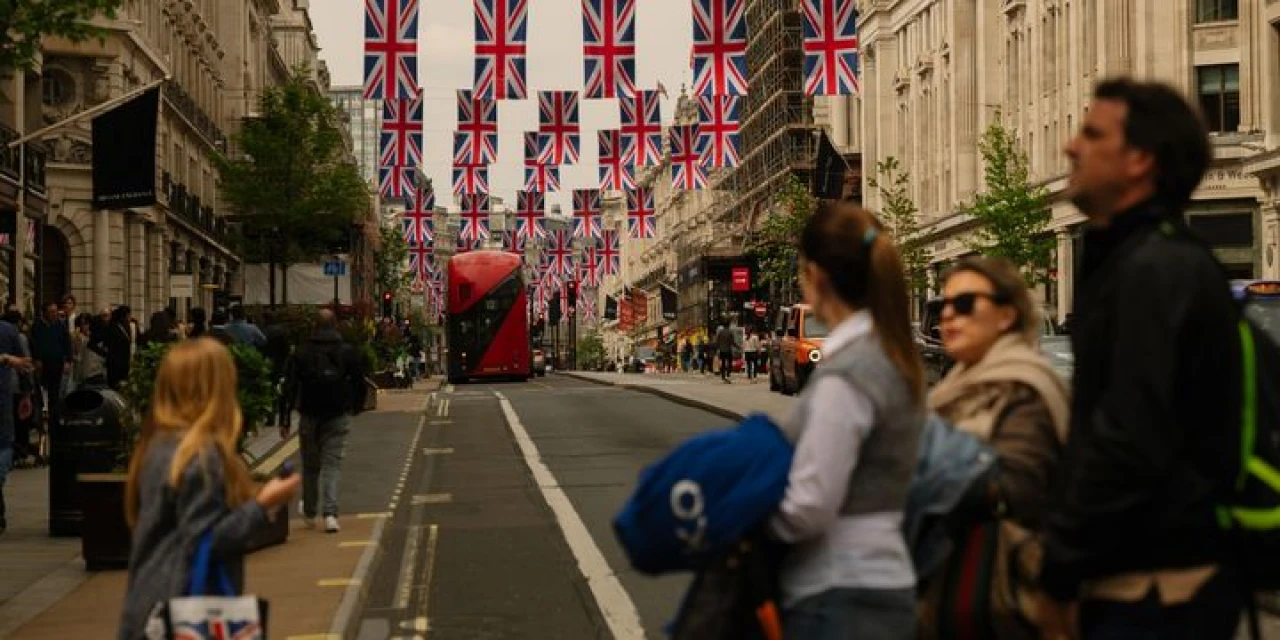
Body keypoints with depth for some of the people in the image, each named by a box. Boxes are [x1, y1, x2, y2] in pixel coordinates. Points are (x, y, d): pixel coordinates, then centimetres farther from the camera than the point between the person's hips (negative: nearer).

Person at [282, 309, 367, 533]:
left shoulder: (301, 352, -1)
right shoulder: (348, 352, -1)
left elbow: (289, 388, -3)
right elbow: (359, 383, 4)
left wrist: (285, 420, -1)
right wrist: (357, 406, 23)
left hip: (309, 416, 1)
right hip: (337, 417, -1)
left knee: (310, 466, 14)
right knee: (332, 464, -1)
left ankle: (309, 513, 27)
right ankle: (330, 513, -17)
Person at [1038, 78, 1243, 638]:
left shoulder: (1153, 271, -17)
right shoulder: (1132, 259, 16)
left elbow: (1127, 445, -25)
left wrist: (1058, 577, -15)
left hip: (1153, 592, -10)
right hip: (1163, 576, 10)